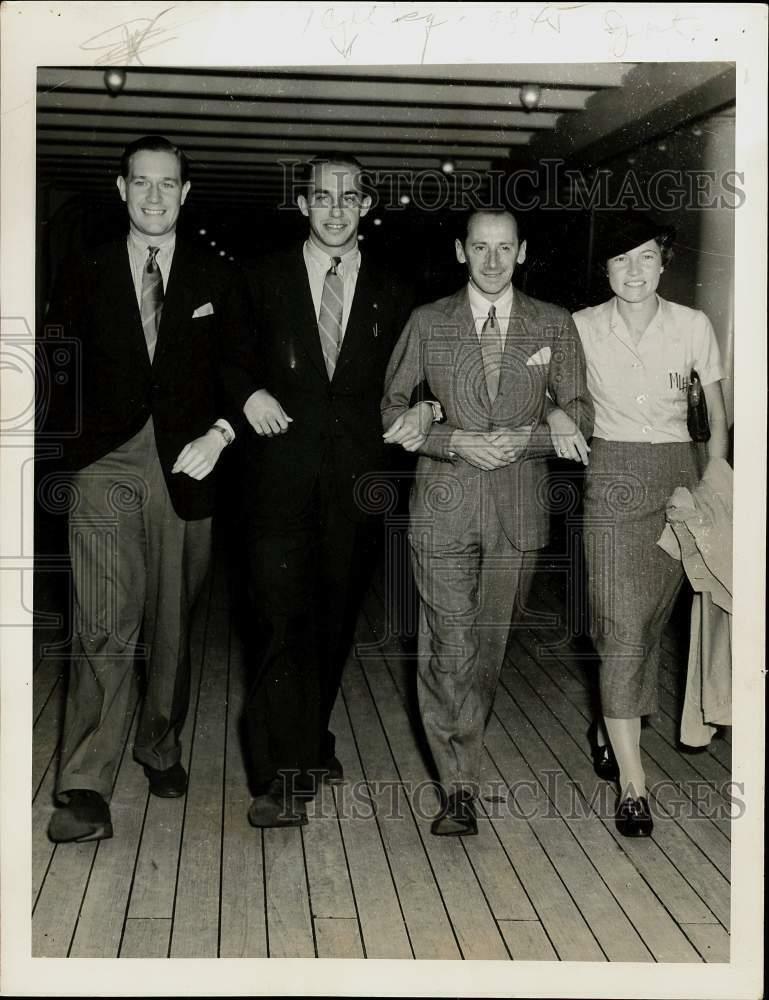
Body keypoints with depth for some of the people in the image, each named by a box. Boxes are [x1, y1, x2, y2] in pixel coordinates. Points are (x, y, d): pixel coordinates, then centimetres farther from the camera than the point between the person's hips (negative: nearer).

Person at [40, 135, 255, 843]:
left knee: (172, 621, 11)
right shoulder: (83, 277, 10)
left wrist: (219, 433, -9)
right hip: (104, 465, -1)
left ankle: (160, 747, 32)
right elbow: (59, 372, 10)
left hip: (184, 466, 2)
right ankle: (85, 788, -9)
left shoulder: (218, 280, 10)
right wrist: (62, 440, -3)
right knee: (105, 624, -11)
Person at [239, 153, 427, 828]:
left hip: (356, 475, 2)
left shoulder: (392, 293, 11)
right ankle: (284, 774, -9)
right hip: (283, 472, -2)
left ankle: (310, 741, 29)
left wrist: (422, 405, -1)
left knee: (335, 616, 10)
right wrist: (248, 395, -7)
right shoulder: (265, 279, 7)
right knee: (284, 615, -10)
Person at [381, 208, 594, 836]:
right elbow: (393, 411, 4)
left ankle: (461, 752, 30)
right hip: (443, 502, -1)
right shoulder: (428, 322, 4)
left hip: (518, 506, 2)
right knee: (448, 647, -5)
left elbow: (579, 417, 6)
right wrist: (457, 441, -11)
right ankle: (460, 786, 4)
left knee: (489, 643, 11)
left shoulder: (554, 325, 6)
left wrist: (523, 438, -11)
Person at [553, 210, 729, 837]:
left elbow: (718, 418, 7)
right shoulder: (583, 327, -2)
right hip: (613, 476, -2)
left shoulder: (693, 326, 0)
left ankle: (613, 726, 35)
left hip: (679, 474, 2)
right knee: (623, 624, -9)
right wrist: (570, 430, -4)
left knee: (653, 618, 10)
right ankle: (632, 780, -5)